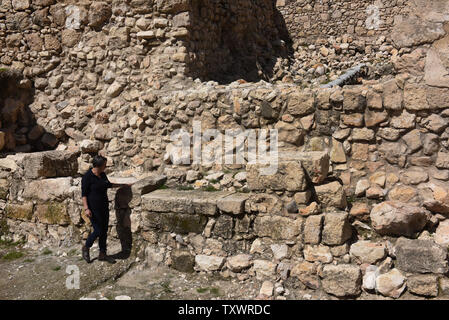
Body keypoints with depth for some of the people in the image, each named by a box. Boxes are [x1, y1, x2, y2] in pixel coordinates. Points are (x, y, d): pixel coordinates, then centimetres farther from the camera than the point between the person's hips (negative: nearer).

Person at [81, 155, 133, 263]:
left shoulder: (102, 175, 8)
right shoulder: (87, 176, -14)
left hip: (104, 207, 7)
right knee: (98, 231, -4)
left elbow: (109, 185, 24)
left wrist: (125, 185, 27)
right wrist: (86, 208, -21)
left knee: (104, 231, 9)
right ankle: (86, 248, 21)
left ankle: (102, 254, 21)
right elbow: (84, 194, -14)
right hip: (93, 208, -7)